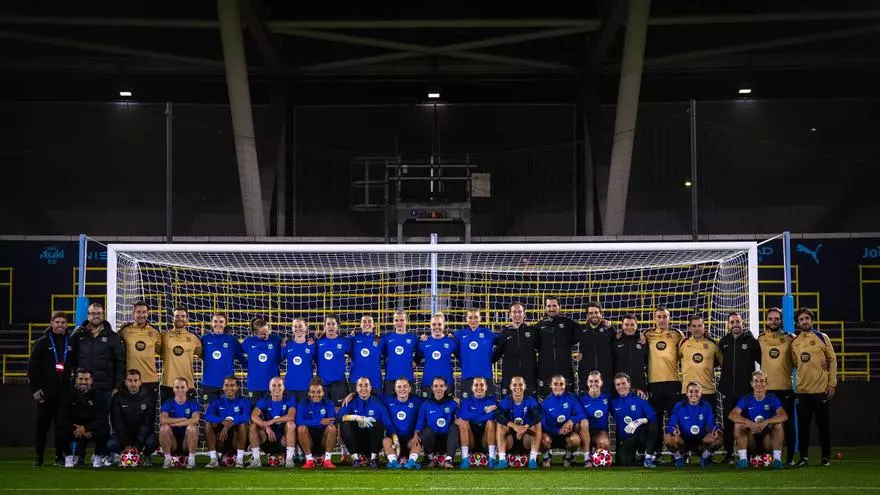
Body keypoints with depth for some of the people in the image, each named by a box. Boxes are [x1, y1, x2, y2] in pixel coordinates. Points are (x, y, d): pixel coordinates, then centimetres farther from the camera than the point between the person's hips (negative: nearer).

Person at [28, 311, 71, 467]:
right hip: (45, 392, -1)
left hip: (64, 393, 1)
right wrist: (35, 388, -7)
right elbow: (32, 367, 0)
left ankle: (60, 457, 9)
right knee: (42, 425, 2)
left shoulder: (71, 343, 9)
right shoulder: (42, 343, 3)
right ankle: (38, 457, 8)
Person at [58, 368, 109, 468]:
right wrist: (76, 430, -22)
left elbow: (101, 418, -16)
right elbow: (62, 419, -11)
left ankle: (97, 456, -5)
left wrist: (85, 428, -28)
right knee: (61, 432, -30)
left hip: (91, 428, -1)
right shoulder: (69, 394, -5)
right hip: (73, 427, 1)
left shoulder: (96, 395, -8)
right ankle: (69, 456, 0)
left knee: (104, 429, -31)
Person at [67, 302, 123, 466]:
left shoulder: (112, 337, 6)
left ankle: (101, 454, 10)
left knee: (102, 421, 2)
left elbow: (120, 362, 5)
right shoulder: (78, 335, 8)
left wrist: (117, 386, -1)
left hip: (104, 388, 0)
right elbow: (71, 360, 6)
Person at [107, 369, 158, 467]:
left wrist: (137, 445, -23)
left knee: (152, 442, -33)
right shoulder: (118, 398, -5)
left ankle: (146, 455, 3)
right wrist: (126, 445, -20)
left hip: (143, 433, -1)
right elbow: (117, 423, -9)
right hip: (124, 433, 1)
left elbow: (147, 423, -14)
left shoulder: (148, 396, -9)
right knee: (111, 444, -28)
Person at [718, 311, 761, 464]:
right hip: (727, 391, 3)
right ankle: (729, 454, 13)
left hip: (746, 390, -3)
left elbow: (763, 361, 0)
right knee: (728, 423, 6)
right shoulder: (723, 342, 11)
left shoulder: (751, 341, 0)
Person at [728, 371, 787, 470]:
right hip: (751, 438, 0)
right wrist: (749, 423, -36)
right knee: (738, 424, -23)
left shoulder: (772, 399, -3)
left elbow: (784, 416, -20)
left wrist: (766, 422, -37)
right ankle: (743, 459, -24)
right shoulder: (746, 399, -2)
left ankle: (777, 459, -24)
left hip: (768, 439, 0)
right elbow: (732, 415, -19)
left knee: (779, 424, -24)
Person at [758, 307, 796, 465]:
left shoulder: (790, 339, 4)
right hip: (765, 389, 1)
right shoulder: (759, 340, 6)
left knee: (788, 424, 2)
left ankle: (790, 456, 9)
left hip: (785, 388, -1)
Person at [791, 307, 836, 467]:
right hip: (802, 390, 2)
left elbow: (832, 361, 1)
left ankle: (826, 457, 11)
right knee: (803, 425, 3)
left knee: (823, 424, 3)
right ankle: (803, 457, 10)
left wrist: (832, 383, -4)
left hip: (822, 389, -2)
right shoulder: (794, 342, 8)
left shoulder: (822, 338, 1)